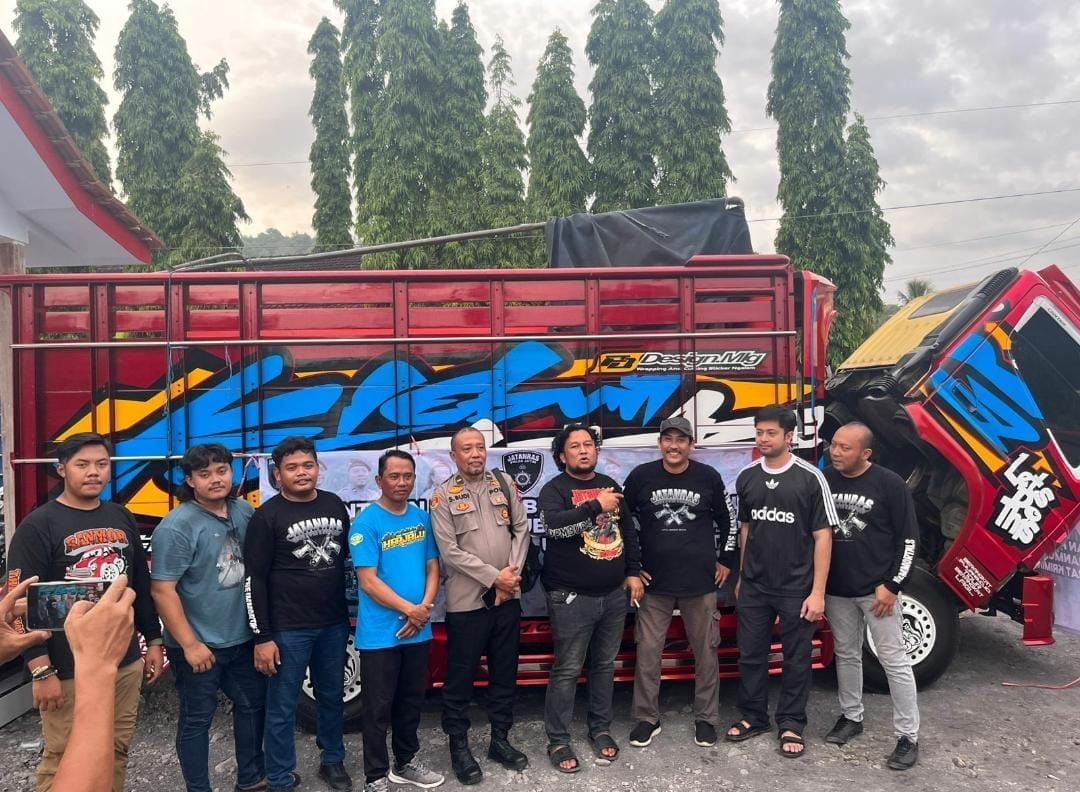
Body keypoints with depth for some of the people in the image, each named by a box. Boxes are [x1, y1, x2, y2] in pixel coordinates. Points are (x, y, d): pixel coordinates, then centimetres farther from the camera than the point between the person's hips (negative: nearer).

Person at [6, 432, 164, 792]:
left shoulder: (122, 518, 9)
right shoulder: (37, 526, -9)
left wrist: (153, 641, 13)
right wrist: (41, 671, -16)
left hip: (125, 661, 5)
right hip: (68, 668, -5)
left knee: (117, 751, 14)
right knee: (63, 759, 5)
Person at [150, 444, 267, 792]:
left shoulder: (245, 512, 0)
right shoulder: (177, 526, -19)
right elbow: (162, 590, -19)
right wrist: (190, 644, -18)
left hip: (242, 638, 7)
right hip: (199, 645, -7)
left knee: (253, 704, 19)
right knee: (197, 720, 9)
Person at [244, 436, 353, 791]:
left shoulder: (335, 505, 5)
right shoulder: (267, 516, -8)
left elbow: (350, 557, 14)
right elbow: (254, 580, -9)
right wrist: (262, 637, -12)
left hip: (334, 624, 5)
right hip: (288, 629, -4)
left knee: (332, 697, 17)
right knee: (283, 707, 6)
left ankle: (333, 762, 36)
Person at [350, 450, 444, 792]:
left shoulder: (422, 517, 5)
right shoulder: (366, 522, -13)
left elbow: (432, 567, 7)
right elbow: (368, 581, -16)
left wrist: (425, 608, -9)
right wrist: (409, 609, -15)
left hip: (418, 631, 6)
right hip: (380, 634, -5)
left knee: (412, 702, 19)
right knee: (379, 709, 6)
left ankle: (406, 763, 36)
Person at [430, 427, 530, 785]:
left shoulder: (504, 484, 6)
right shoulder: (444, 495, -6)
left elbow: (521, 529, 6)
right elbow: (450, 551, -12)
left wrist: (513, 572, -6)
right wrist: (494, 577, -14)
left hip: (508, 597, 4)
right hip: (466, 602, -4)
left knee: (505, 673, 15)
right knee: (461, 677, 7)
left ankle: (500, 739, 30)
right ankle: (458, 745, 23)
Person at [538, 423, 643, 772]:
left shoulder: (610, 485, 11)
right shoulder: (554, 489, -7)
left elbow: (629, 530, 18)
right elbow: (554, 525, -27)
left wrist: (633, 572, 12)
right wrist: (596, 506, -26)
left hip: (614, 594, 6)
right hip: (571, 597, -5)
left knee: (605, 666, 16)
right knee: (567, 671, 1)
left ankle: (601, 729, 30)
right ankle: (558, 741, 13)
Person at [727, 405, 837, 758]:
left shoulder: (810, 478, -11)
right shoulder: (746, 477, 2)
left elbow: (823, 536, -9)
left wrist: (817, 591, -12)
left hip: (797, 588, -3)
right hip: (754, 586, 4)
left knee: (796, 659, 10)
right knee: (750, 654, 12)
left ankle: (791, 724, 26)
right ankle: (753, 716, 29)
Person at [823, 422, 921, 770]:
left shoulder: (889, 484, -10)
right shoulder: (824, 479, 1)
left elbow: (908, 538, -7)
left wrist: (892, 585, -11)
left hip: (877, 589, -4)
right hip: (836, 589, 4)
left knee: (894, 660, 1)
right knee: (846, 655, 16)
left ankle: (908, 737, 12)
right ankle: (851, 717, 33)